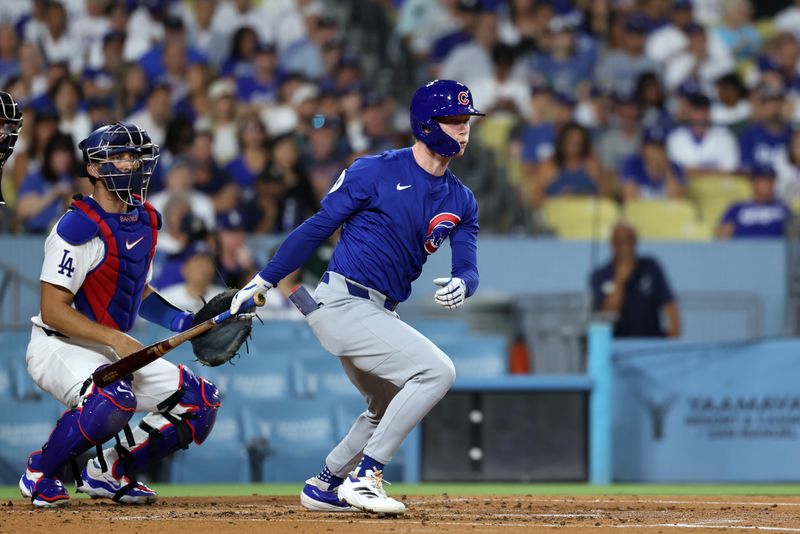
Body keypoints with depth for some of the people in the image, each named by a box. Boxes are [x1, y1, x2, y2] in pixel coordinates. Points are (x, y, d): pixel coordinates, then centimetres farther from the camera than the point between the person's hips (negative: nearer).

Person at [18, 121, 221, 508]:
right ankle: (40, 474, -14)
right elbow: (53, 310, -23)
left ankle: (107, 472, 11)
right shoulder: (79, 227, -20)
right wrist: (115, 338, -31)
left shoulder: (145, 220, 7)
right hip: (60, 349, -9)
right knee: (114, 399, -38)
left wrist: (186, 323, 6)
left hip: (114, 352, 9)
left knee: (200, 402, 2)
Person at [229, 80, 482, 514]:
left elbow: (468, 268, 4)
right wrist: (263, 282, -6)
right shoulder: (377, 172, -9)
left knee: (390, 410, 24)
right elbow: (317, 227, -6)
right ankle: (364, 477, -18)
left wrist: (460, 285, -22)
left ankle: (324, 487, 38)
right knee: (436, 371, -21)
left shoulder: (461, 201, 9)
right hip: (341, 303, -9)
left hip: (379, 314, 9)